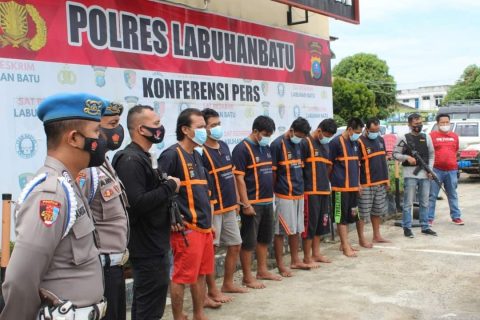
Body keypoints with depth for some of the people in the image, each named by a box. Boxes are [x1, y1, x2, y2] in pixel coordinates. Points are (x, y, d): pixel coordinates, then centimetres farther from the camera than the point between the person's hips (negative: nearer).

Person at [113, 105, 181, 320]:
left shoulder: (144, 157, 13)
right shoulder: (131, 160, -19)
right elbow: (136, 203, -29)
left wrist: (167, 186, 3)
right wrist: (170, 187, -19)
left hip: (153, 243, 10)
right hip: (146, 246, -10)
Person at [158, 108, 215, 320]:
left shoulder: (197, 156, 15)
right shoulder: (172, 155, -13)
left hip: (204, 226, 9)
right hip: (186, 228, -9)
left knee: (201, 274, 16)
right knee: (181, 277, 1)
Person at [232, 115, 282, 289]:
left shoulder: (266, 148, 12)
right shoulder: (242, 149, -13)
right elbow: (239, 178, -17)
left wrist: (271, 196, 17)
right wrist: (246, 204, -19)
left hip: (267, 201, 8)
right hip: (252, 203, -8)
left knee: (265, 238, 17)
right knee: (249, 241, 0)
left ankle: (262, 270, 31)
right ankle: (247, 277, 11)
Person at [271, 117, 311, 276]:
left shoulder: (298, 144, 12)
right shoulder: (277, 144, -12)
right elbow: (272, 171, -11)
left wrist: (300, 187, 14)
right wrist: (277, 189, -8)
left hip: (298, 193, 8)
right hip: (284, 195, -8)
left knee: (296, 229, 15)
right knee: (281, 231, 0)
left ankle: (295, 260, 27)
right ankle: (280, 265, 8)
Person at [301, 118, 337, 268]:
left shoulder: (325, 145, 16)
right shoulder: (306, 143, -10)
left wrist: (327, 183, 15)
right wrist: (303, 186, -14)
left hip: (324, 190, 8)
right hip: (310, 192, -8)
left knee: (321, 223, 14)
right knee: (309, 224, -3)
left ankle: (316, 254, 25)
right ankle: (307, 257, 6)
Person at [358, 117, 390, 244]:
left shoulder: (380, 140, 11)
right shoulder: (360, 142, -12)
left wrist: (387, 179, 15)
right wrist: (358, 183, -18)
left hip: (380, 183, 7)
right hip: (366, 185, -7)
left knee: (378, 211, 15)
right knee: (363, 213, -2)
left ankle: (377, 236, 27)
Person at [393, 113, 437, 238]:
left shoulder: (426, 137, 10)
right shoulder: (404, 138, -2)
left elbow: (432, 154, 14)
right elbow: (395, 154, -2)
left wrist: (430, 169, 1)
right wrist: (407, 157, -18)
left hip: (425, 174, 4)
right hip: (410, 174, -4)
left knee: (425, 203, 11)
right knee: (408, 203, 0)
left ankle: (425, 227, 20)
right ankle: (407, 228, 7)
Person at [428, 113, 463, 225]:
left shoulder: (455, 136, 11)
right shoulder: (432, 135, -1)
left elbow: (455, 151, 18)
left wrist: (456, 166, 15)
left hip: (452, 170, 4)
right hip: (436, 170, -4)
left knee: (453, 195, 13)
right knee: (432, 195, 1)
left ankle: (456, 217, 22)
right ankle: (429, 218, 7)